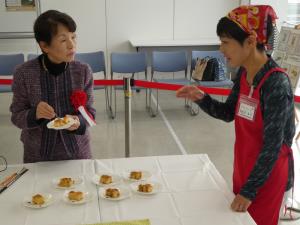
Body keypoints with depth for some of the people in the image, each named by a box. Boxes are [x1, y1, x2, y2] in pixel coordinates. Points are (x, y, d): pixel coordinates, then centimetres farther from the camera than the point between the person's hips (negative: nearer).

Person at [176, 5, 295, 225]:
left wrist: (249, 191, -18)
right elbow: (228, 113, 9)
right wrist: (201, 98, -9)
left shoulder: (276, 83, -26)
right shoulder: (244, 73, -4)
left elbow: (272, 146, -23)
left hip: (267, 172, -7)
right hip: (244, 167, 7)